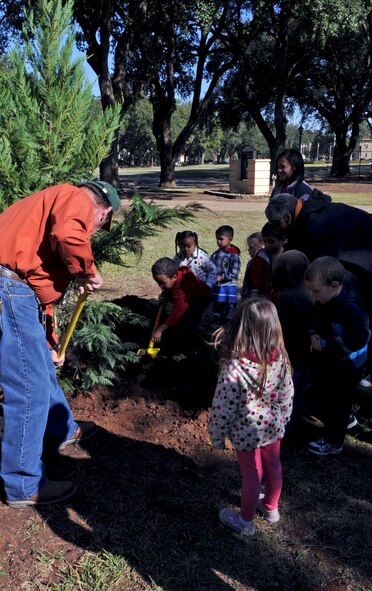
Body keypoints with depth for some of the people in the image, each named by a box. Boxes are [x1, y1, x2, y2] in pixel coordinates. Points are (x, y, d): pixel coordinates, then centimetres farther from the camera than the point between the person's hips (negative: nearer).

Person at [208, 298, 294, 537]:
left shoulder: (234, 367, -33)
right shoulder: (280, 359, -18)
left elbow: (223, 409, -24)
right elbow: (286, 395, -4)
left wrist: (217, 437, -7)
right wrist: (282, 420, 14)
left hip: (246, 431, -4)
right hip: (273, 426, 5)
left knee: (251, 474, 15)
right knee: (273, 466, 25)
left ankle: (246, 521, 40)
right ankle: (271, 507, 52)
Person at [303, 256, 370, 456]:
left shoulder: (350, 308, -34)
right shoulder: (325, 298, -8)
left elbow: (358, 340, -32)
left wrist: (325, 345, -26)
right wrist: (313, 334, -8)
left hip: (345, 366, -8)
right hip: (325, 359, 8)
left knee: (338, 402, 11)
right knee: (318, 394, 26)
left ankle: (333, 441, 31)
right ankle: (316, 422, 50)